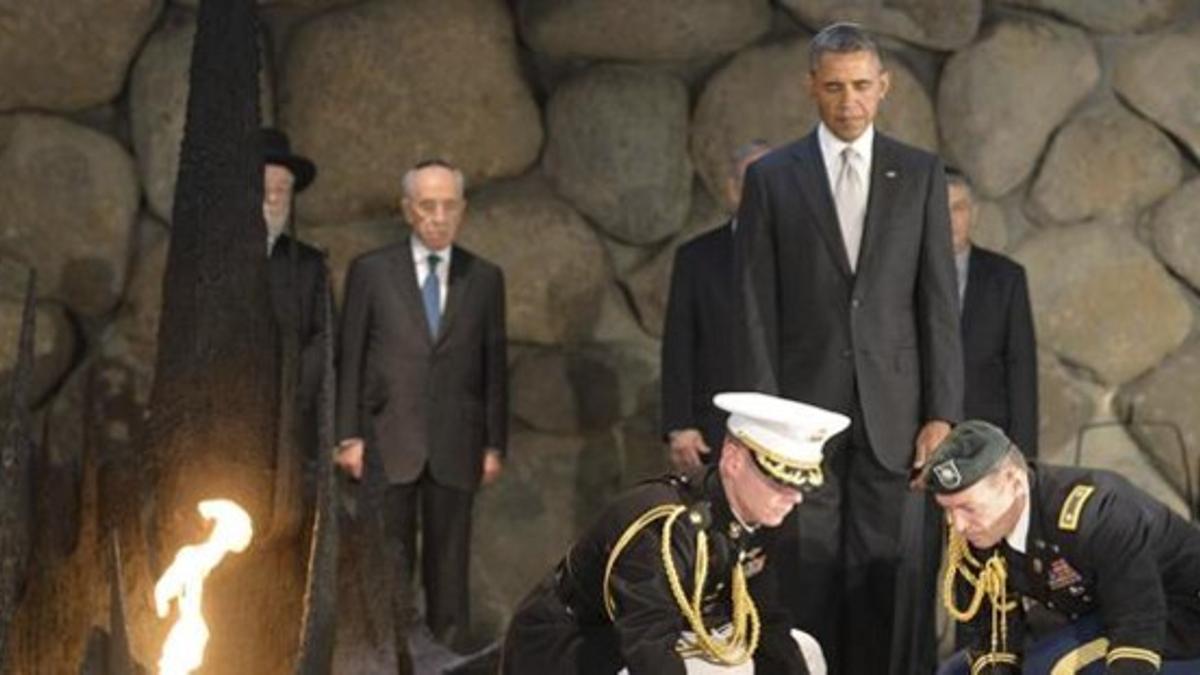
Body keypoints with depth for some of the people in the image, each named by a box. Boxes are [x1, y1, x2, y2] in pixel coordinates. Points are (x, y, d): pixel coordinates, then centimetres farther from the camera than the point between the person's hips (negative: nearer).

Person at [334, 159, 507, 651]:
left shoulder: (485, 278, 8)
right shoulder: (371, 271, 3)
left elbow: (494, 365, 9)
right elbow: (350, 359, 3)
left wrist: (495, 444, 5)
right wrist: (349, 436, -3)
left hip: (455, 446, 2)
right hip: (388, 443, -1)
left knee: (449, 569, 4)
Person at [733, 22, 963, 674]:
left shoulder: (920, 174, 7)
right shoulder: (771, 177, 5)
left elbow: (939, 302, 5)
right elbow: (757, 309, 2)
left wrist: (942, 414, -3)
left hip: (894, 413, 1)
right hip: (806, 412, 0)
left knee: (897, 582, -3)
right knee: (809, 584, -1)